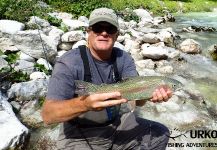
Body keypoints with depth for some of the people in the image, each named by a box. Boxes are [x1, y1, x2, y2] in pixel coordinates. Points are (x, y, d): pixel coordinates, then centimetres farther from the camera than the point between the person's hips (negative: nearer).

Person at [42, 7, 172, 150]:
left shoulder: (123, 58, -3)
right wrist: (85, 104, -45)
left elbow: (137, 98, -14)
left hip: (117, 124, 5)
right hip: (79, 135, -4)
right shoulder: (69, 62, -19)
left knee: (160, 134, -1)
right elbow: (48, 114, -27)